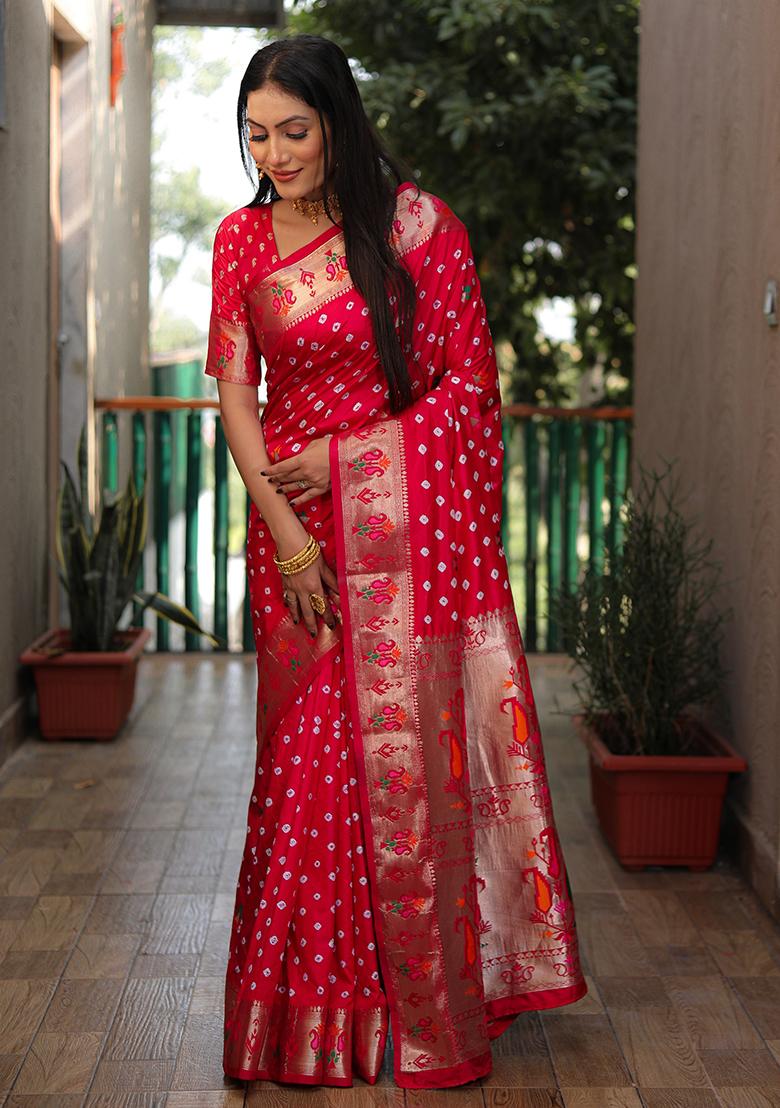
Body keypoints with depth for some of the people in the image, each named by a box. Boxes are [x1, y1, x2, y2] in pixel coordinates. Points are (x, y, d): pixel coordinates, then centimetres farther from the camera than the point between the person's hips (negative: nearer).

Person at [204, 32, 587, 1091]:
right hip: (294, 525, 3)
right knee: (309, 753, 3)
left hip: (410, 519, -2)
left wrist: (343, 457, -10)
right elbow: (235, 392, 4)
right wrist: (282, 525, -8)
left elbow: (470, 379, -3)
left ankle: (432, 1013, 12)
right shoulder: (241, 239, 7)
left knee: (414, 745, -2)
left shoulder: (418, 224, -2)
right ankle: (320, 1006, 16)